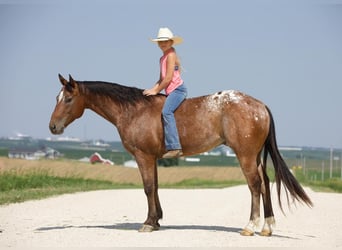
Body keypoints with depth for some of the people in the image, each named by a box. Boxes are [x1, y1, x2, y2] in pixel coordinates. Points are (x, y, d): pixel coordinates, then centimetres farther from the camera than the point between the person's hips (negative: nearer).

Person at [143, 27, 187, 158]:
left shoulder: (171, 55, -8)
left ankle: (174, 147, -38)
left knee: (166, 111, -29)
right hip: (171, 91, 11)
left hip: (177, 89, -11)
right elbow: (162, 79, 19)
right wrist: (152, 89, 4)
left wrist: (156, 91, -7)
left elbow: (168, 78, -14)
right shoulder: (163, 58, 20)